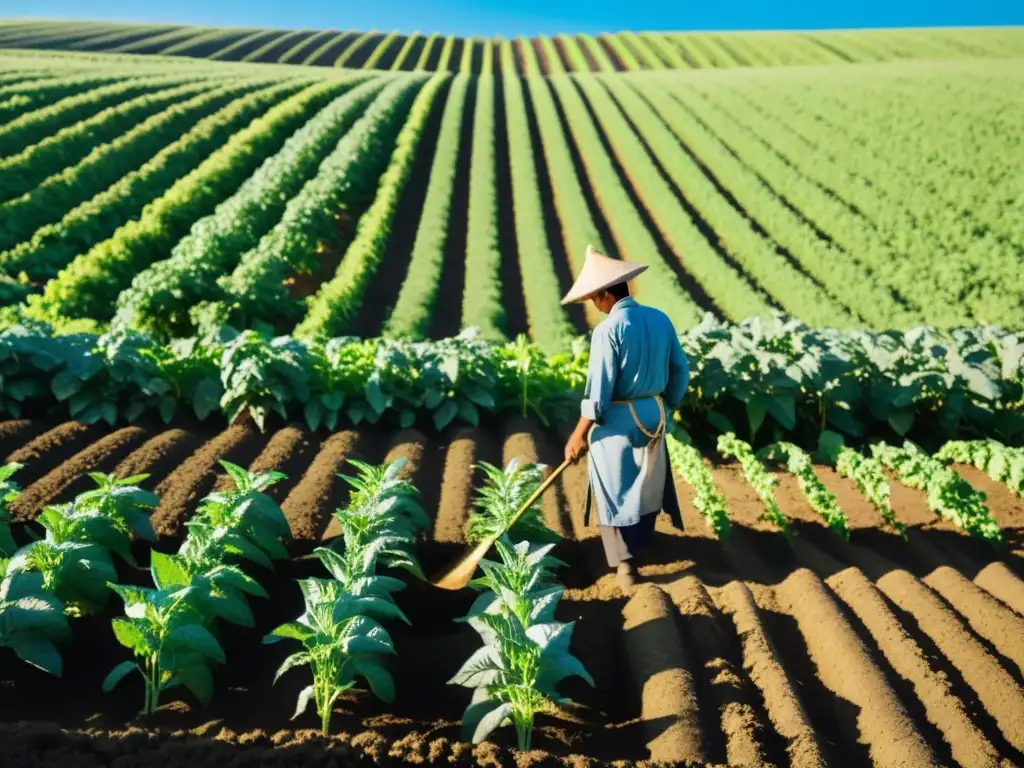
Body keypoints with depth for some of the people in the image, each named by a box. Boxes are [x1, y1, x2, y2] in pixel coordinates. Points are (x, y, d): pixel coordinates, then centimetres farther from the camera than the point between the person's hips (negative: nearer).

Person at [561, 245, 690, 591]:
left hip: (615, 421, -6)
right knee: (647, 485, 23)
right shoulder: (660, 319, 0)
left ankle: (624, 564, 12)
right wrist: (667, 409, 20)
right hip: (652, 415, 7)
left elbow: (598, 389, -19)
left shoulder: (608, 330, -19)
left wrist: (579, 434, -11)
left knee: (614, 492, 8)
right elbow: (680, 370, 7)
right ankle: (638, 546, 43)